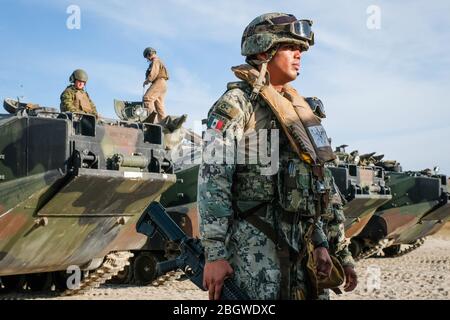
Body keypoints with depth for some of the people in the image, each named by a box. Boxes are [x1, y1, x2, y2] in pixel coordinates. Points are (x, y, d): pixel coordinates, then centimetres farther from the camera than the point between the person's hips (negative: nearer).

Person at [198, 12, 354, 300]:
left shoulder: (296, 108, 18)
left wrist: (320, 243, 18)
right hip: (253, 245, -7)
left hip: (295, 244, 8)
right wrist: (214, 254, -18)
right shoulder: (237, 103, -6)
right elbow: (212, 180, -13)